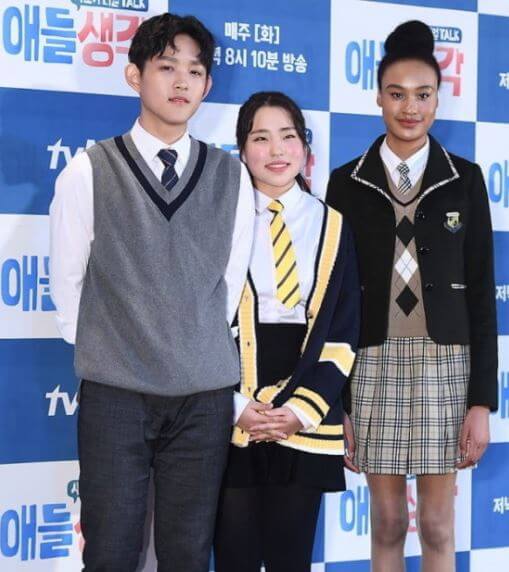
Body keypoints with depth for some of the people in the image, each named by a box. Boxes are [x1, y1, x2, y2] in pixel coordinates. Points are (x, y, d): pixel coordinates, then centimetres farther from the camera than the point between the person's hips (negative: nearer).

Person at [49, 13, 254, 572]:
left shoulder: (232, 177, 4)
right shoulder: (88, 172, -2)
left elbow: (233, 280, 11)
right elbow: (67, 286, 5)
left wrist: (201, 352, 11)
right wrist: (106, 354, 9)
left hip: (205, 395, 2)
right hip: (114, 393, -1)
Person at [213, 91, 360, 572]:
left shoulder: (331, 226, 7)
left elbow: (343, 332, 4)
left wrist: (302, 409, -8)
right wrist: (237, 406, -10)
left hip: (306, 422, 2)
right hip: (230, 419, -1)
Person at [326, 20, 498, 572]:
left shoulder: (465, 179, 2)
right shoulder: (346, 183, 2)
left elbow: (481, 292, 1)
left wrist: (482, 399, -4)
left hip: (445, 366, 0)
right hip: (371, 367, 0)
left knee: (437, 525, 7)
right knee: (386, 523, 9)